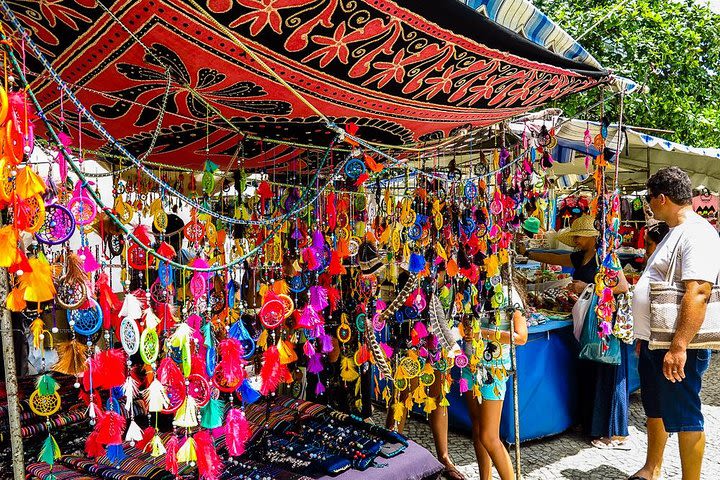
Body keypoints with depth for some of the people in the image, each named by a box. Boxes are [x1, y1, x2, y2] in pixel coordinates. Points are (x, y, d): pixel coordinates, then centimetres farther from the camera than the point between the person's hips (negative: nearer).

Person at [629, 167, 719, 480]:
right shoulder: (675, 232, 15)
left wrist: (678, 347, -32)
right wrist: (644, 336, 24)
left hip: (677, 348, -10)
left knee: (684, 418, 3)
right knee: (655, 410, 21)